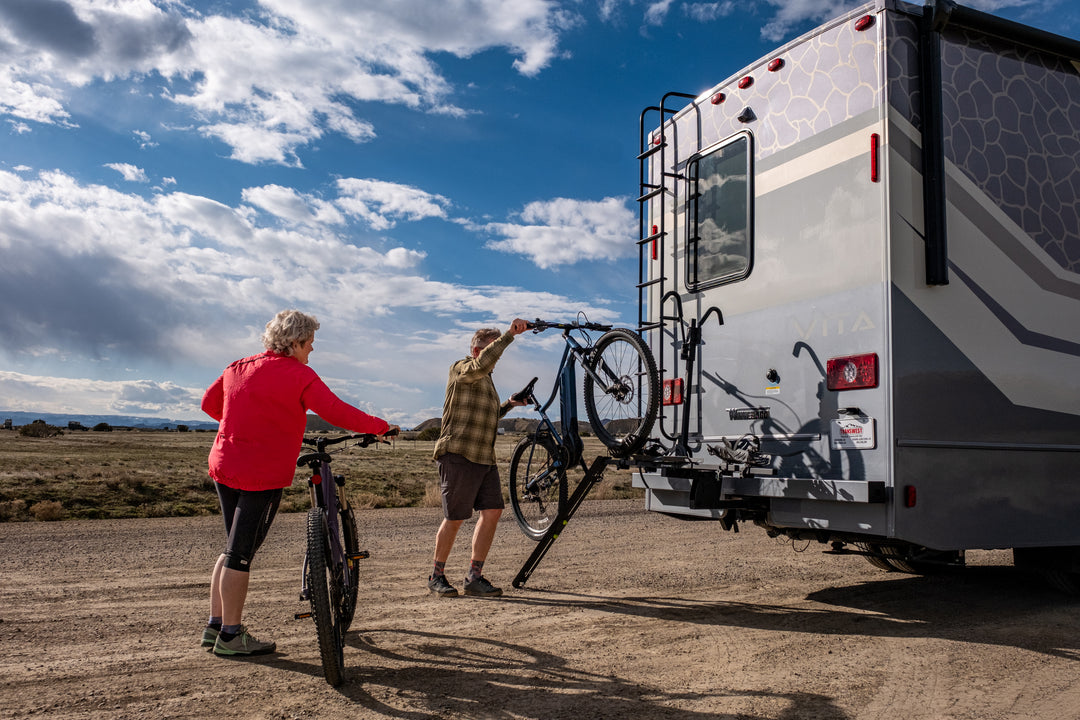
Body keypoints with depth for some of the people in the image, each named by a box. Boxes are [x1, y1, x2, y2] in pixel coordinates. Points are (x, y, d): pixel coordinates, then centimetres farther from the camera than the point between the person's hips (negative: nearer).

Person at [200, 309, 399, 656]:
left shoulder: (238, 368, 10)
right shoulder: (299, 375, -13)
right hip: (261, 476, -8)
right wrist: (382, 427, -9)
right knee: (240, 554, 1)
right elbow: (337, 413, -20)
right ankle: (231, 635, 12)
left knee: (233, 548, 19)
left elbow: (209, 402, 21)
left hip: (223, 466, 8)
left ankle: (214, 625, 26)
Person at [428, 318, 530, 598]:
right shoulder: (462, 370, -4)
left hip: (484, 458, 9)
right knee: (455, 519, -3)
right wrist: (509, 334, -29)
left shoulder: (485, 379, 25)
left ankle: (474, 577, 7)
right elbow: (481, 363, -28)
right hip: (459, 455, -9)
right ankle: (437, 576, 14)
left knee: (492, 512, -1)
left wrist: (509, 404, 18)